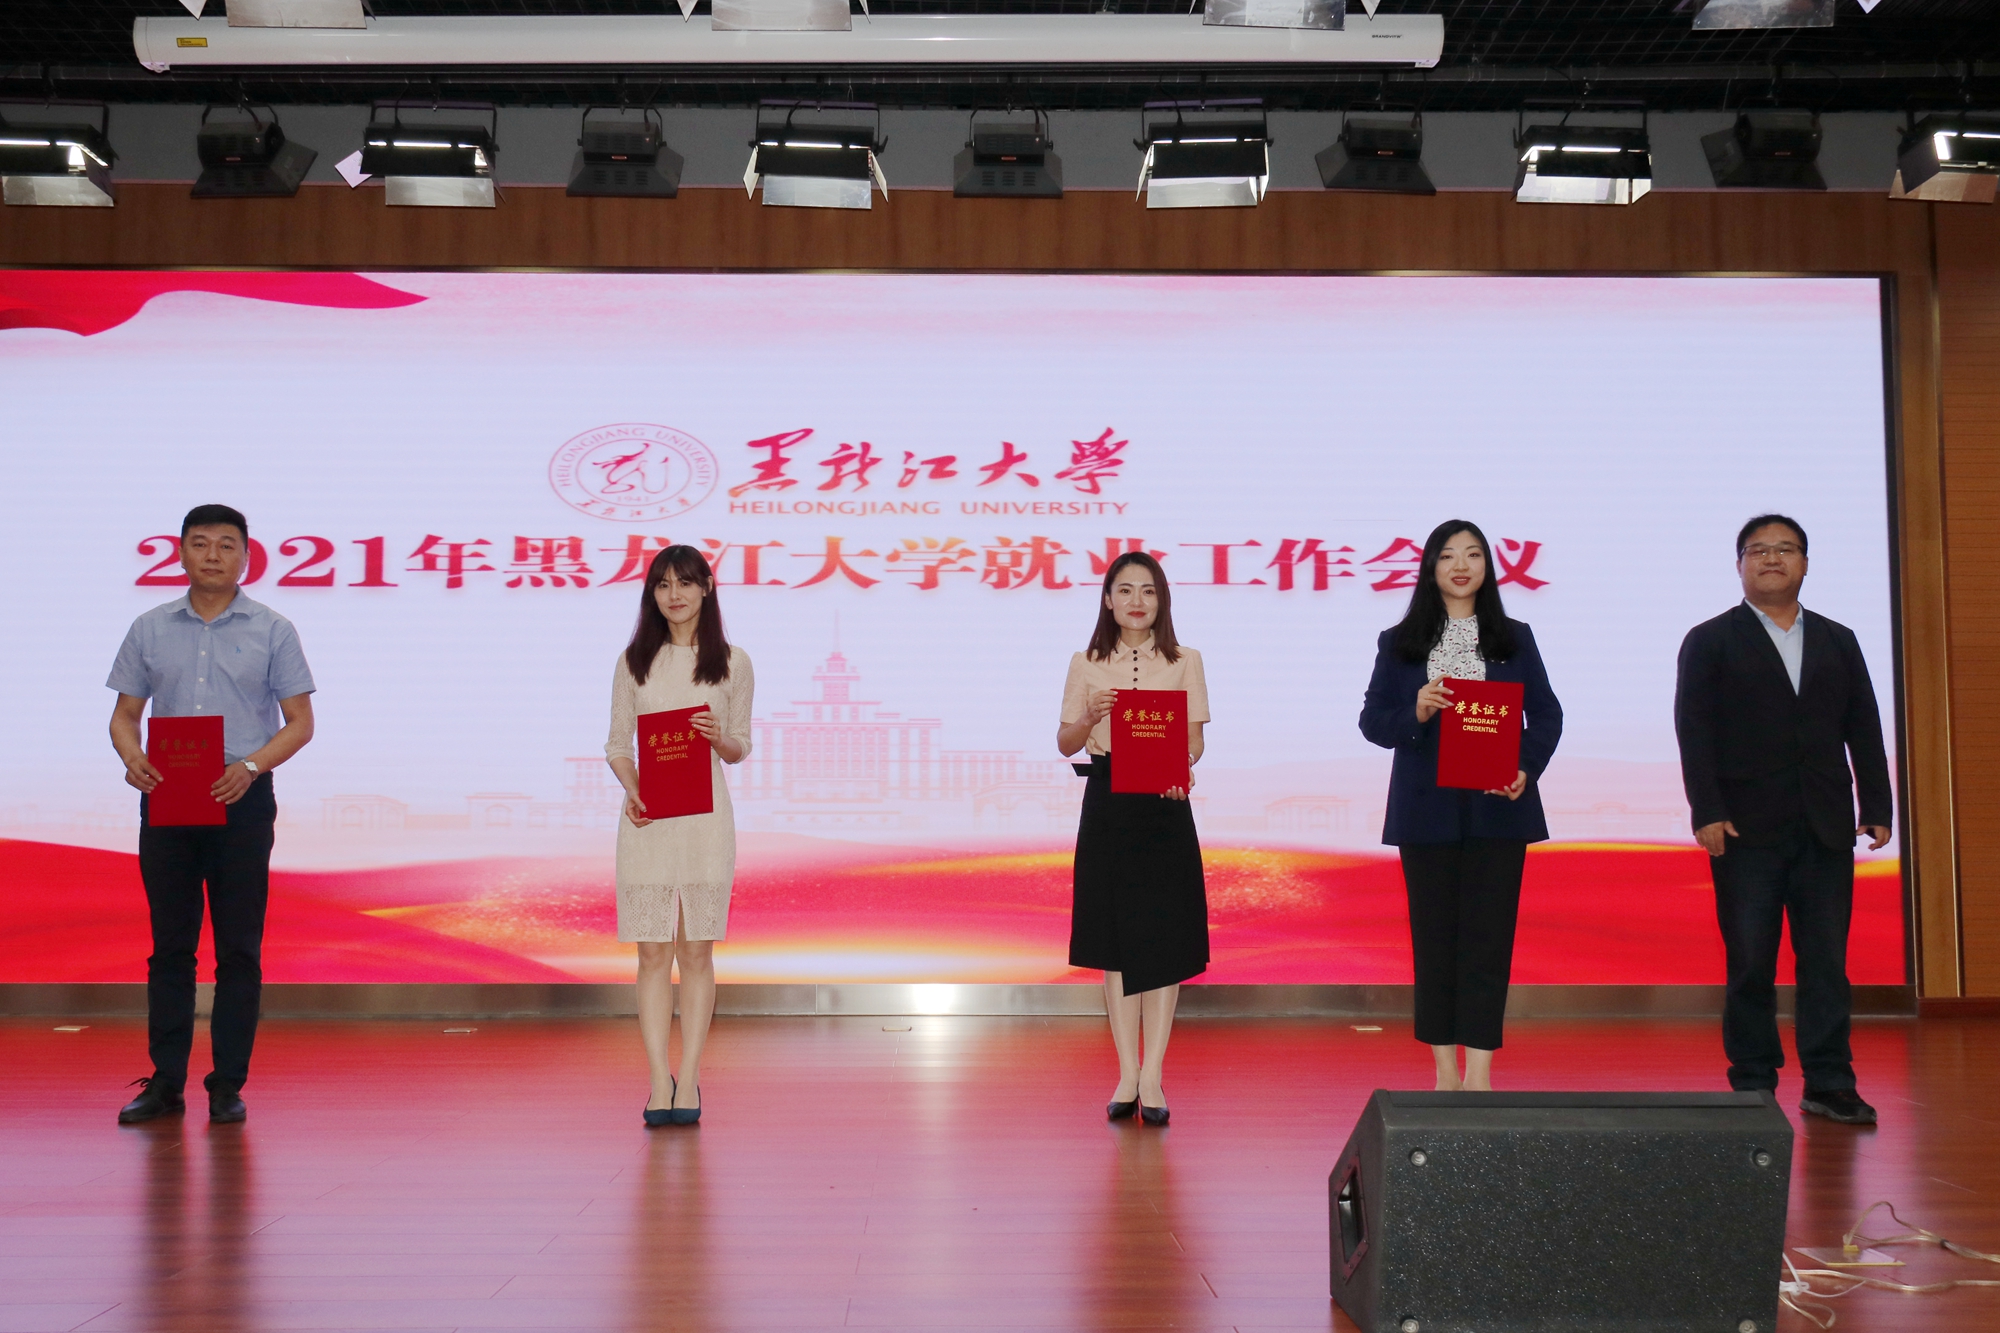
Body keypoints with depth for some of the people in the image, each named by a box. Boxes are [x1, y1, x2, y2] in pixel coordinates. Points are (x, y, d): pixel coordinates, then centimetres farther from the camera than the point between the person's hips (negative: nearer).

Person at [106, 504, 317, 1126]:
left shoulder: (272, 631, 2)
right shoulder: (150, 629, 9)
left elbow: (300, 722, 0)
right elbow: (125, 712, 10)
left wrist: (250, 767, -17)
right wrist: (132, 757, -11)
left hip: (242, 799, -2)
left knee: (239, 950, 0)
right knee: (169, 945, 6)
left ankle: (228, 1084, 8)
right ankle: (165, 1081, 13)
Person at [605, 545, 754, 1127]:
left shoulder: (732, 664, 5)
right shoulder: (634, 660, 7)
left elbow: (741, 748, 10)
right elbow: (617, 742, 8)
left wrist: (719, 738, -13)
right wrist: (632, 790, -11)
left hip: (705, 817, 0)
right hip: (646, 818, 1)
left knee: (696, 950, 2)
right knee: (653, 952, 0)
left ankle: (688, 1081, 7)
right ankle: (659, 1081, 4)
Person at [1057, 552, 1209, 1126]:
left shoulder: (1184, 662, 7)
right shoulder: (1087, 665, 8)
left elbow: (1195, 736, 2)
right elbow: (1065, 744, 6)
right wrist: (1089, 717, -15)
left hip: (1166, 804, -1)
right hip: (1107, 804, 1)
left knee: (1164, 937, -2)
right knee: (1114, 937, 3)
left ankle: (1152, 1077, 3)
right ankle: (1127, 1074, 10)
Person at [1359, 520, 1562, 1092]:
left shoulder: (1515, 639, 10)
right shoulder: (1399, 644, 7)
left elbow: (1546, 714, 7)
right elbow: (1372, 720, 5)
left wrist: (1527, 769, -10)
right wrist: (1414, 713, -16)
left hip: (1497, 809, 0)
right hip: (1427, 810, 0)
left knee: (1488, 934, -3)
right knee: (1434, 934, 3)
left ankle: (1479, 1072, -2)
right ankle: (1445, 1071, 11)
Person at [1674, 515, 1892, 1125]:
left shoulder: (1838, 641, 16)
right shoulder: (1710, 641, 5)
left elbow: (1863, 730, 13)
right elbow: (1693, 731, -3)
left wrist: (1877, 807, 4)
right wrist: (1707, 813, -13)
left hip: (1826, 830, 3)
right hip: (1747, 830, -3)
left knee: (1826, 960, 2)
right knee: (1750, 964, 1)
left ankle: (1830, 1084, 8)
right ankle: (1752, 1085, 9)